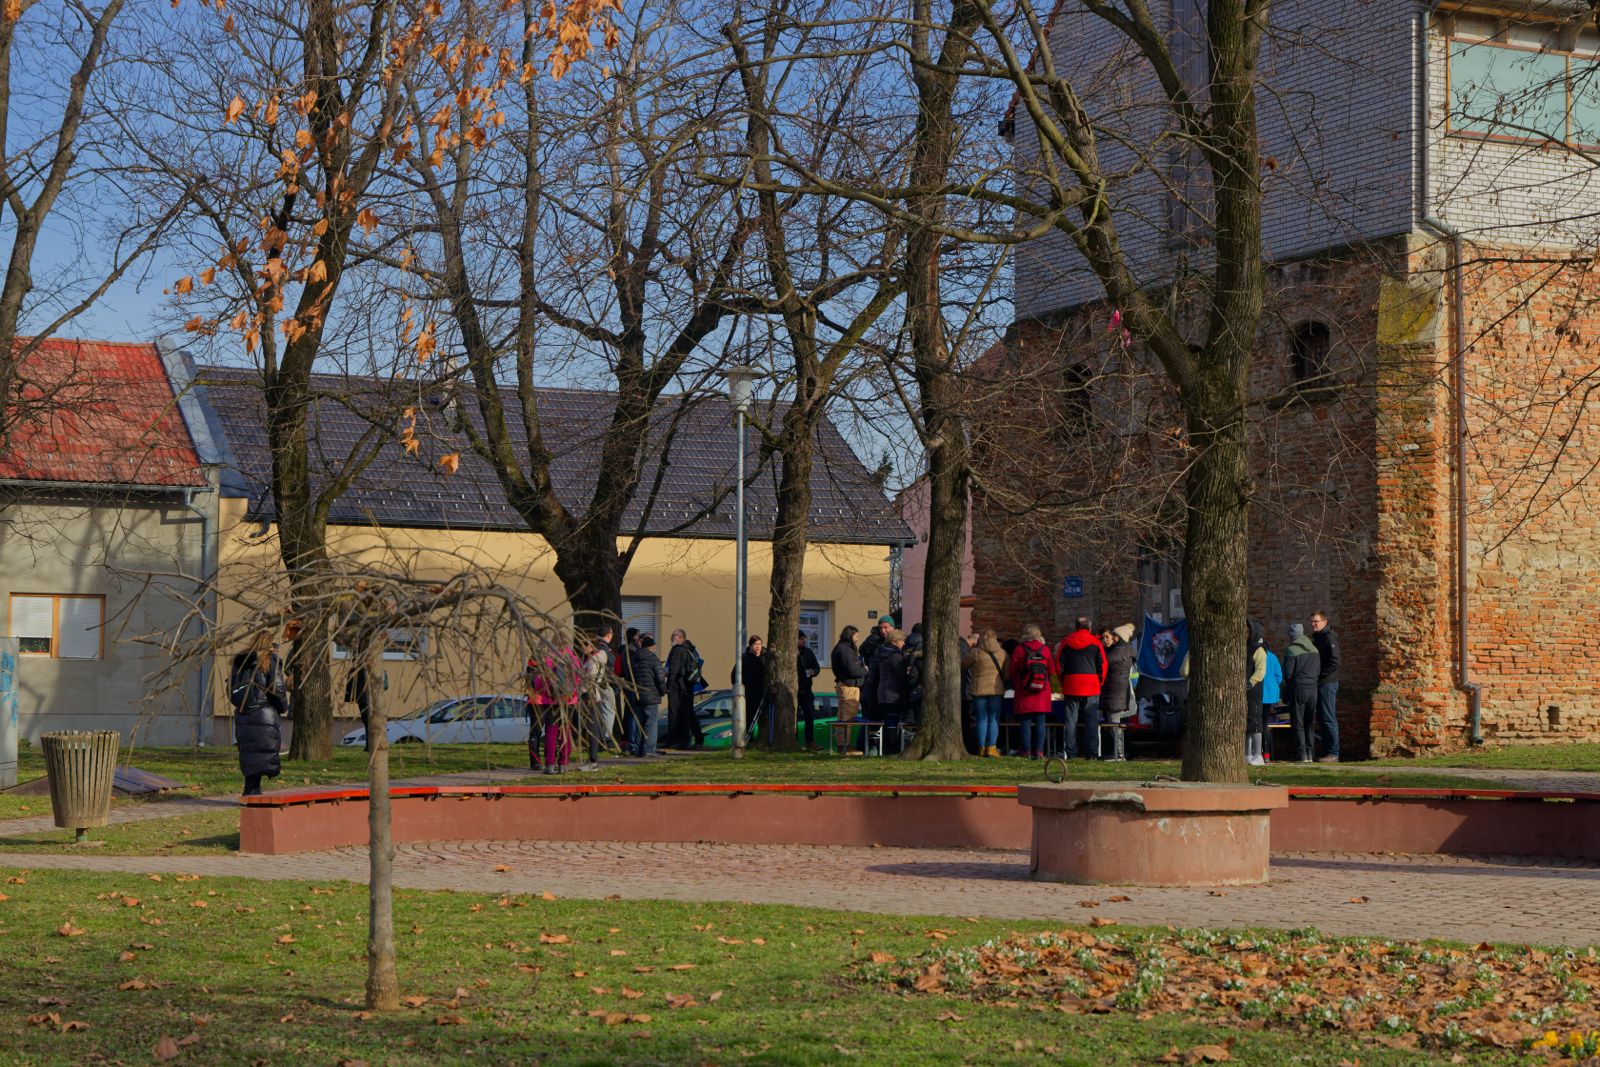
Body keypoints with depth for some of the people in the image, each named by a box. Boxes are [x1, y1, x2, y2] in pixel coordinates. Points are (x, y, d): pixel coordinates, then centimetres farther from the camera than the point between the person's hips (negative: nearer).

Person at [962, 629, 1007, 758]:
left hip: (979, 690, -1)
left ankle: (982, 747, 4)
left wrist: (968, 649, 16)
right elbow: (1007, 673, 7)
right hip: (996, 690, 1)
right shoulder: (1002, 653, 3)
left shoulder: (975, 652, -6)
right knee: (994, 719, 4)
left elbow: (962, 664, 7)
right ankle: (992, 747, -4)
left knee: (982, 719, 6)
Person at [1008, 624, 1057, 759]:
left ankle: (1027, 751, -1)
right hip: (1042, 692, 1)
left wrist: (1015, 686, 17)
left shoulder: (1019, 649, -4)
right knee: (1040, 722, 3)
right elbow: (1052, 671, 6)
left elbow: (1013, 671, 0)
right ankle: (1039, 751, -3)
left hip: (1023, 692, -1)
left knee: (1025, 722, 2)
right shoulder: (1045, 649, 1)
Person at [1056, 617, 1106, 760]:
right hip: (1091, 687, -1)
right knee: (1091, 721, 1)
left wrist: (1063, 683, 13)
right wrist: (1100, 683, 13)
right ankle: (1092, 753, -4)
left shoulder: (1066, 642, 6)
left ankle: (1071, 753, 2)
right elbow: (1103, 664, 1)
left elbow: (1059, 663, 5)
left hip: (1071, 686, 1)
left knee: (1071, 721, 4)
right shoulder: (1095, 642, 2)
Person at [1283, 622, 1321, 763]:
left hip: (1298, 688, -6)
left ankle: (1301, 754, -5)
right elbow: (1318, 669, 12)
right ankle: (1310, 753, 11)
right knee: (1310, 723, 12)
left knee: (1298, 723, 0)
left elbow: (1287, 673, -13)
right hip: (1313, 688, 6)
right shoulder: (1314, 650, 8)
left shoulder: (1292, 651, -12)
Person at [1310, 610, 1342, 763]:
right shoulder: (1317, 637, 18)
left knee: (1328, 719, -8)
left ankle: (1333, 753, -7)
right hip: (1319, 683, 10)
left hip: (1327, 683, -10)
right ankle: (1327, 751, 14)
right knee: (1321, 719, 10)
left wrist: (1320, 675, -16)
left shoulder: (1329, 637, -11)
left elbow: (1334, 662, -18)